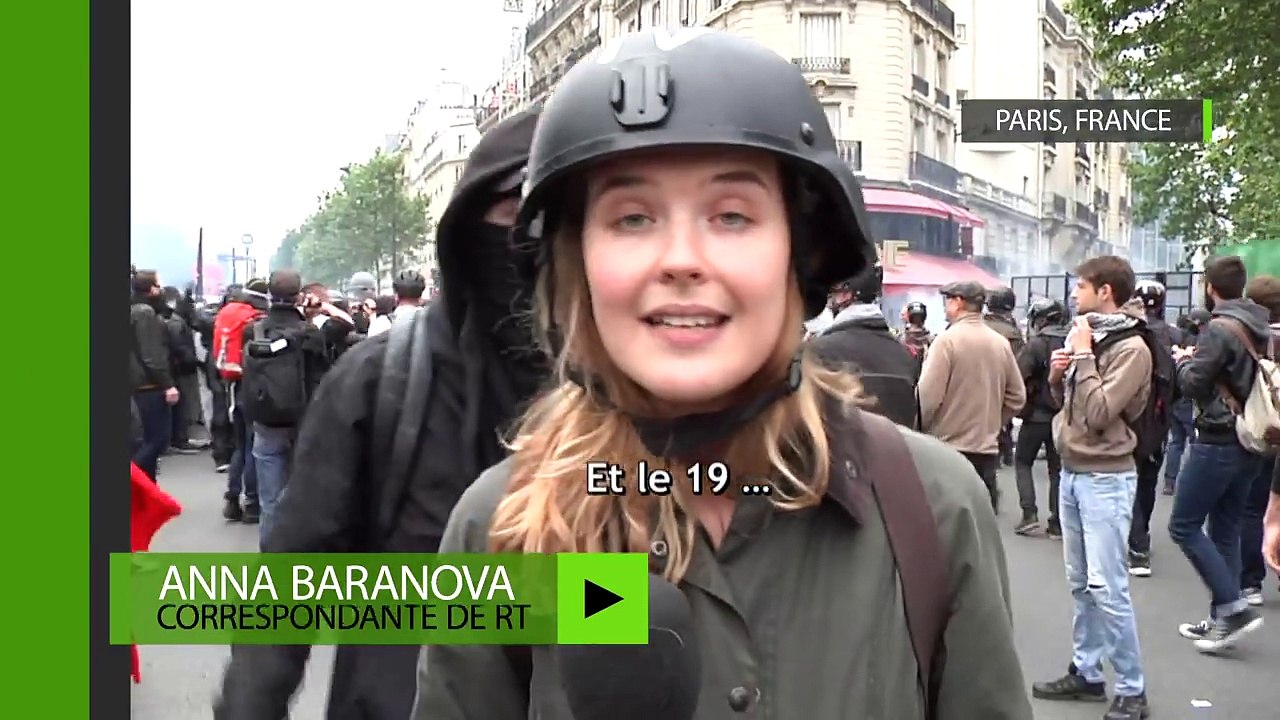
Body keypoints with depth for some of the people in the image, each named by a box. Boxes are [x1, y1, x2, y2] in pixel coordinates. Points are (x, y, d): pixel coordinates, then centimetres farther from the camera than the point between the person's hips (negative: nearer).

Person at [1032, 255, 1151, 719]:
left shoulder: (1131, 348, -13)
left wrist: (1083, 355, -16)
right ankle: (1086, 672, 22)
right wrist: (1057, 377, -1)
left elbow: (1098, 414, -21)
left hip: (1106, 478, -8)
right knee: (1081, 584, 13)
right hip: (1072, 472, 8)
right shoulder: (1085, 336, 12)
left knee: (1108, 588, -7)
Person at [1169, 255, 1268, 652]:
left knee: (1184, 525, -1)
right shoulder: (1261, 329, 10)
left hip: (1218, 441, -8)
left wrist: (1184, 361, 3)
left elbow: (1192, 383, -17)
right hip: (1249, 443, 8)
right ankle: (1223, 619, 17)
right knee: (1225, 531, 13)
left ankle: (1234, 608, -6)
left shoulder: (1219, 329, -16)